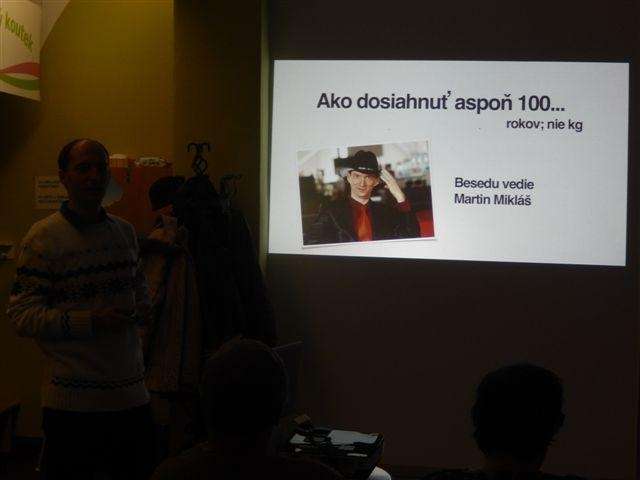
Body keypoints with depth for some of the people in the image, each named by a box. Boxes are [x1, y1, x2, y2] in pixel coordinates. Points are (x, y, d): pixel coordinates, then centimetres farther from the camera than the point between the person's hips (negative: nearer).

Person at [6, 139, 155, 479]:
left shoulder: (124, 231, 12)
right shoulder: (42, 237, -8)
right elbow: (21, 316, -12)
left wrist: (141, 309, 3)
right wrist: (91, 321, -20)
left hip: (131, 393, 6)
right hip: (72, 401, -6)